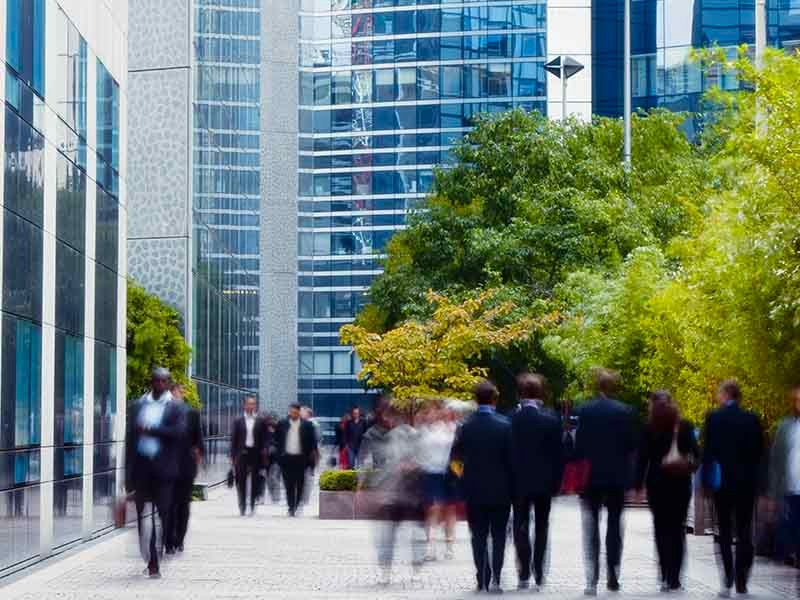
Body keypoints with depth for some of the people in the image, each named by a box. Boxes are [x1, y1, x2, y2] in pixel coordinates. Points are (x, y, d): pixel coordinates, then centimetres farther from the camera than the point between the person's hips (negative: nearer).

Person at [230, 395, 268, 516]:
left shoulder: (261, 422, 5)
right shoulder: (238, 421, 6)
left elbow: (264, 439, 5)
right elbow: (234, 439, 6)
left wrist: (264, 453, -5)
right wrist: (233, 456, 1)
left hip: (256, 453, 0)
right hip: (242, 453, 0)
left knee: (255, 481, 1)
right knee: (241, 481, 1)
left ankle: (253, 506, 7)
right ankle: (242, 507, 8)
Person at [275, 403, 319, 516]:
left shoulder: (307, 425, 2)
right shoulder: (282, 424, 5)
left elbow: (312, 442, 4)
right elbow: (277, 439, 10)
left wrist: (311, 457, -2)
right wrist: (279, 453, 4)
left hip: (301, 458, -1)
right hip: (286, 458, 1)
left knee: (299, 484, 2)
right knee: (289, 484, 0)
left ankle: (297, 506, 11)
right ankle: (291, 508, 3)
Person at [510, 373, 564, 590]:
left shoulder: (512, 419, -11)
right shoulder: (551, 418, -8)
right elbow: (558, 452, -5)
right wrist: (556, 481, 4)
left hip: (519, 482, -1)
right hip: (544, 481, 1)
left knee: (521, 526, 6)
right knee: (541, 526, 12)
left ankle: (524, 574, 0)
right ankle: (539, 573, 10)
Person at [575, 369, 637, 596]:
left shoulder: (585, 411, -5)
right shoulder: (624, 411, -3)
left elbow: (579, 444, -5)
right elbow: (632, 444, -2)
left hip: (591, 475, -1)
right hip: (618, 476, 1)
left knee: (591, 527, 3)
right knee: (615, 524, 10)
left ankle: (592, 580, -6)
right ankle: (613, 576, 6)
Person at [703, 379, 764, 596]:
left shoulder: (714, 418, -6)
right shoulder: (752, 419, 2)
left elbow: (708, 451, -8)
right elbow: (759, 451, 4)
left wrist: (706, 479, -2)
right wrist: (755, 479, 13)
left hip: (723, 481, -2)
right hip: (747, 482, 2)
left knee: (725, 532, 4)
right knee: (745, 533, 8)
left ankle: (728, 581, -5)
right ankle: (741, 582, 3)